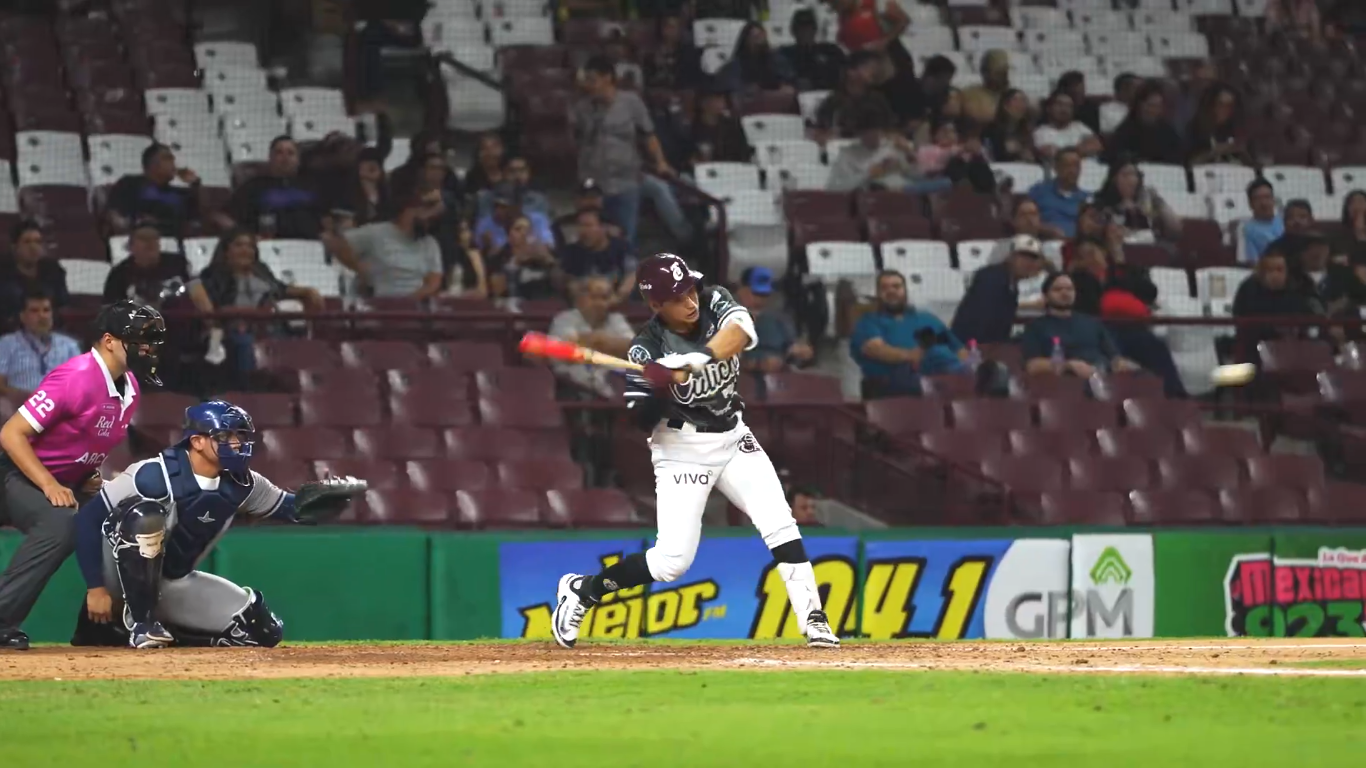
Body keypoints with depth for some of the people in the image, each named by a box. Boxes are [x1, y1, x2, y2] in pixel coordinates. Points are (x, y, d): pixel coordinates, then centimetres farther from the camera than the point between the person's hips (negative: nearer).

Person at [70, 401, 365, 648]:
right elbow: (88, 518, -21)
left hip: (173, 585, 8)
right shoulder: (155, 475, -24)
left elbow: (292, 508, 7)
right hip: (122, 578, -8)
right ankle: (139, 624, -22)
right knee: (146, 514, -36)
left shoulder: (240, 485, -5)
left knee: (263, 630, -3)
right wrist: (96, 588, -23)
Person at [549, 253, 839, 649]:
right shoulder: (647, 351, -19)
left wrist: (695, 360, -45)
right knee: (673, 560, -9)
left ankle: (812, 619, -5)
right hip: (682, 448, -4)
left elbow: (742, 331, -31)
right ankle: (581, 590, 9)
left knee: (779, 524, -9)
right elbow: (641, 423, -19)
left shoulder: (714, 302, -10)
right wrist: (655, 392, -41)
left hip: (732, 437, 4)